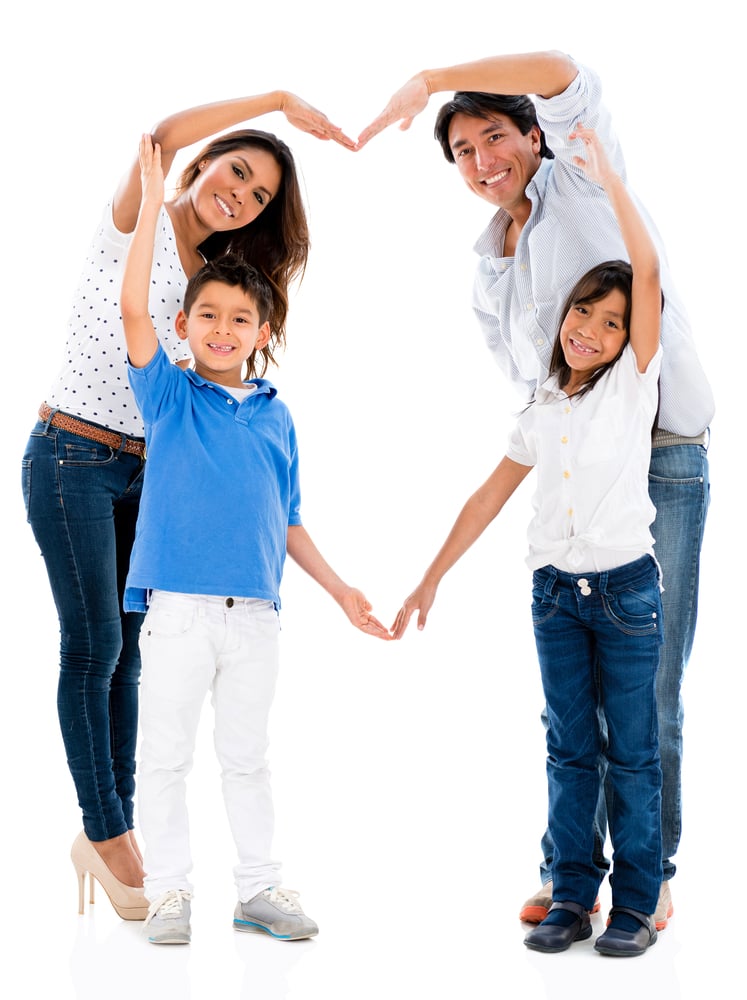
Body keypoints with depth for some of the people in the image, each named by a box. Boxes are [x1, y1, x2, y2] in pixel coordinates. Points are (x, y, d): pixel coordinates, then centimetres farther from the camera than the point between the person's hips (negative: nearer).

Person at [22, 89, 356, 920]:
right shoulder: (136, 229, -6)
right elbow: (163, 136, -26)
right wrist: (280, 100, -23)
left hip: (146, 469, 7)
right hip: (73, 457, -7)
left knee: (124, 652, 7)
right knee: (93, 646, -6)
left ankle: (111, 832, 14)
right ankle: (104, 832, 4)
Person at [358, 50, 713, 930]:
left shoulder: (581, 185, 4)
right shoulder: (488, 280, 18)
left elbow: (560, 75, -14)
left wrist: (426, 81, -14)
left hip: (661, 465, -5)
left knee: (648, 687, -3)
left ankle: (649, 874, 10)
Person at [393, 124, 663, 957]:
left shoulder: (633, 382, -2)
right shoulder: (542, 408, 10)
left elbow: (648, 271, -15)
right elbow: (491, 496, 14)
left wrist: (607, 178, -16)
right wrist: (431, 577, 12)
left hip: (625, 587, -4)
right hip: (554, 589, 4)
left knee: (632, 750, 2)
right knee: (569, 749, 7)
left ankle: (636, 904, 10)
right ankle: (572, 897, 14)